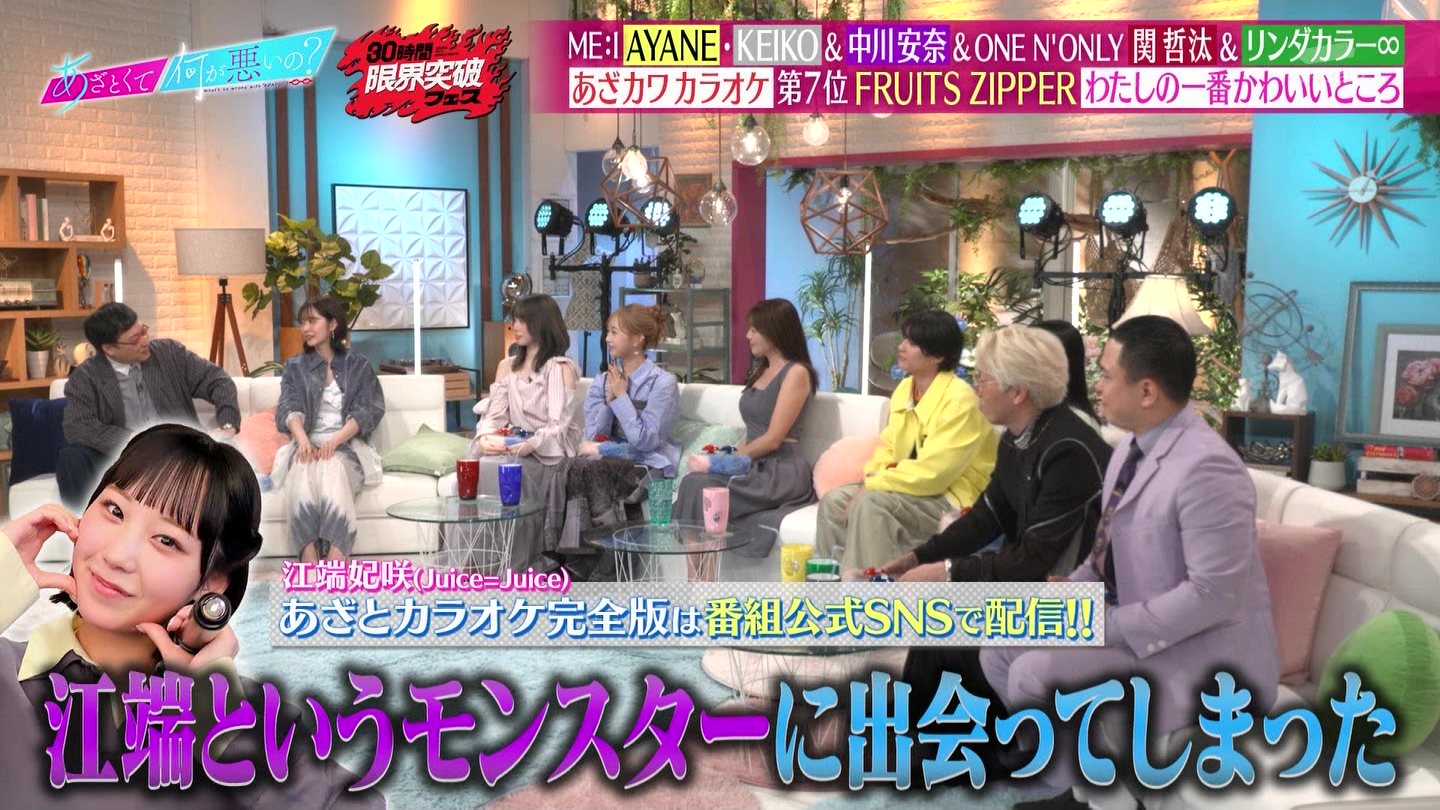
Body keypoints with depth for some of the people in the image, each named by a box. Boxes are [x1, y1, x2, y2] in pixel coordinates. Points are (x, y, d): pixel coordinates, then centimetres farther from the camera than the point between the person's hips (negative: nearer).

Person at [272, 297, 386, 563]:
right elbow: (289, 408, -2)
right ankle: (309, 557, -44)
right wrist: (303, 440, -25)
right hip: (307, 444, 2)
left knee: (332, 466, -37)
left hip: (347, 446, -1)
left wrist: (334, 441, -21)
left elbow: (367, 411, -2)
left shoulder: (358, 365, 11)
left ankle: (335, 557, -47)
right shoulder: (295, 367, 15)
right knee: (302, 470, -34)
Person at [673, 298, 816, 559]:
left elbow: (773, 439, -12)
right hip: (755, 468, 7)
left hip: (781, 471, -7)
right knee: (695, 481, -22)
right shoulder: (762, 371, 22)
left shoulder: (796, 373, -5)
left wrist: (719, 463, -10)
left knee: (698, 485, -27)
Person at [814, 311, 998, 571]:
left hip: (951, 497, -8)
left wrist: (871, 486, -19)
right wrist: (873, 476, -6)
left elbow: (932, 473, -23)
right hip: (914, 486, 8)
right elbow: (887, 445, 17)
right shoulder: (904, 389, 8)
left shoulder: (959, 399, -18)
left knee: (870, 504, -29)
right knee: (834, 500, -8)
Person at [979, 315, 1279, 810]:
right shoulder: (1132, 447, 4)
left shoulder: (1206, 468, -25)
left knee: (1036, 675, -21)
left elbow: (1214, 595, -27)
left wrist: (1110, 625, -23)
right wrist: (1073, 588, -4)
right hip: (1126, 622, 10)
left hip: (1203, 655, -9)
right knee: (1001, 647, 5)